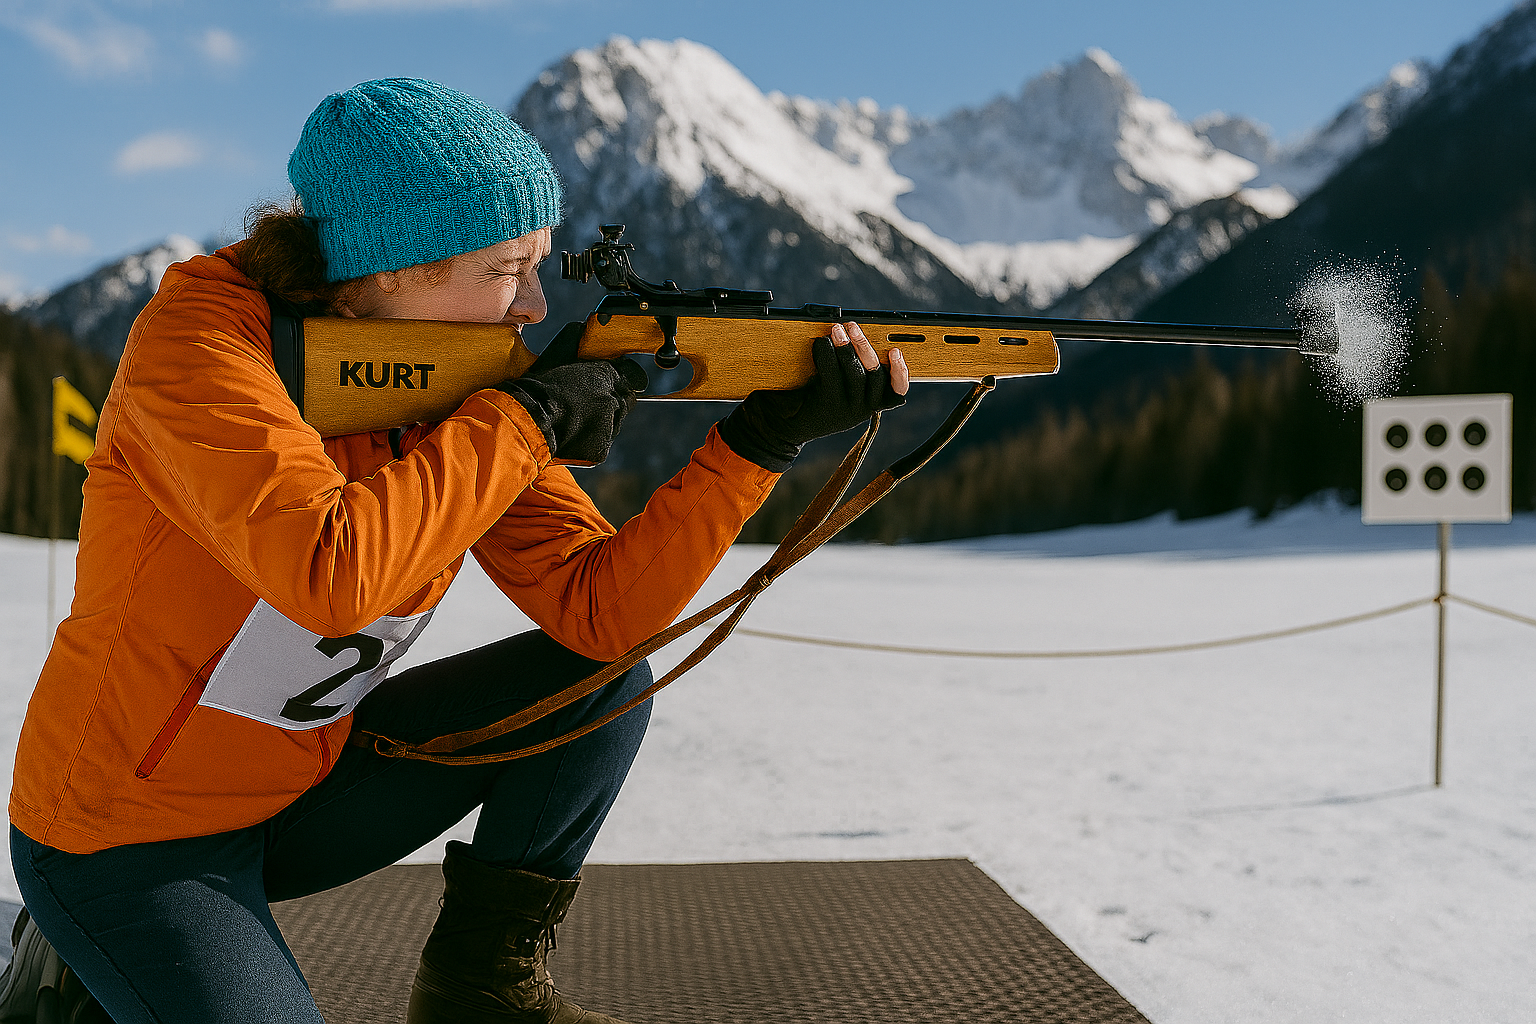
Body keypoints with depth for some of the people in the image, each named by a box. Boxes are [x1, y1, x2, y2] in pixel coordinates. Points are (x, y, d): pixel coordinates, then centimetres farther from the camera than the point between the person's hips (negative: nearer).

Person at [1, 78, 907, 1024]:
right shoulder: (202, 334, -23)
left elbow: (599, 607, -12)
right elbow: (330, 575, -40)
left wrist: (763, 435, -21)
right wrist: (525, 422, -29)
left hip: (306, 785, 6)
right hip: (129, 841, -6)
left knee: (603, 681, -4)